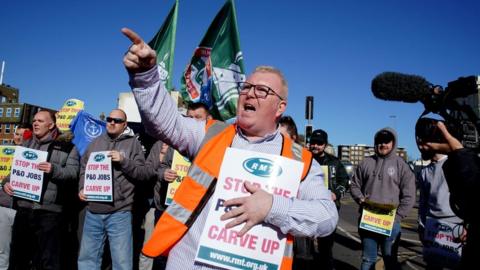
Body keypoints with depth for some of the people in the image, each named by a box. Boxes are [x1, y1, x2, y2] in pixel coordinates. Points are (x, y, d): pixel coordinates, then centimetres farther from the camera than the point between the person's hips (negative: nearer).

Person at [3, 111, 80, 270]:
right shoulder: (25, 145, 20)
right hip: (23, 208, 6)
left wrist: (54, 169, -23)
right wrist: (7, 182, 3)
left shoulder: (66, 147, 1)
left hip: (49, 211, -6)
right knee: (17, 257, 17)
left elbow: (73, 173, -7)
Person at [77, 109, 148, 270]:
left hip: (119, 213, -4)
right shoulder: (96, 142, 15)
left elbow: (143, 173, -4)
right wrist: (82, 188, 3)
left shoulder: (133, 143, 2)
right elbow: (84, 168, 18)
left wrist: (124, 161, -16)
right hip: (93, 211, 4)